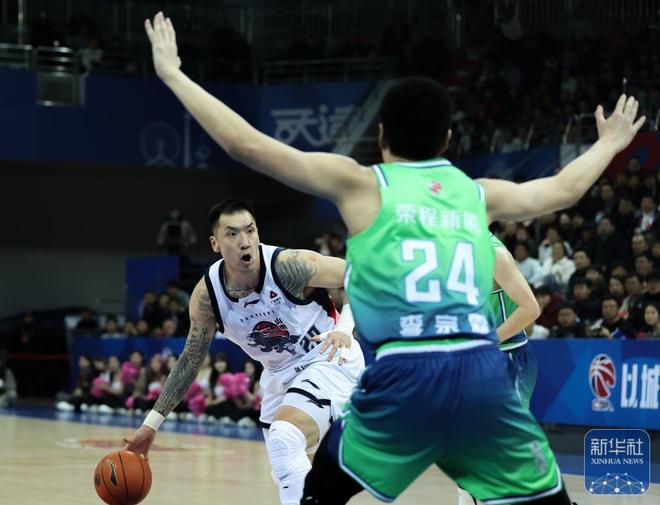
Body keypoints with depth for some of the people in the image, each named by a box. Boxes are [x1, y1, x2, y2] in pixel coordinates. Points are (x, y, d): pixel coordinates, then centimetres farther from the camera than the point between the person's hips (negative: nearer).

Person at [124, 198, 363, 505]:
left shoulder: (289, 266, -28)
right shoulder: (206, 295, -13)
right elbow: (190, 360, 1)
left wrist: (345, 326, -36)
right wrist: (151, 423, -1)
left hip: (328, 358, -6)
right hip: (279, 373, 6)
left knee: (284, 440, -30)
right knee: (288, 473, 17)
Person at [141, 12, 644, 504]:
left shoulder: (361, 184, 10)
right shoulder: (477, 194, 20)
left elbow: (245, 145, 8)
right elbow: (562, 189, 38)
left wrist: (172, 73, 17)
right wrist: (610, 143, 57)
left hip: (404, 374, -2)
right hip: (483, 372, 2)